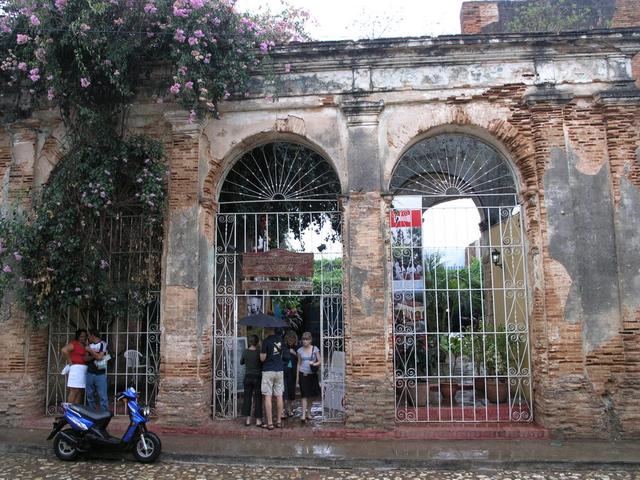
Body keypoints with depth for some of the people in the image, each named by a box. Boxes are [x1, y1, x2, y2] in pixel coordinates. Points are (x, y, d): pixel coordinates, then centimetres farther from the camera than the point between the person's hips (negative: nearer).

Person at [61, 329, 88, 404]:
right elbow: (64, 350, -19)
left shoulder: (85, 345, 20)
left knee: (80, 391, 7)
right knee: (74, 391, -9)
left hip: (84, 370, 8)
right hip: (76, 368, -8)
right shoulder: (73, 343, -4)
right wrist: (70, 361, -14)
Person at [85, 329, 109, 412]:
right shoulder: (90, 345, 14)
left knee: (102, 396, -7)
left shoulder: (103, 344, -5)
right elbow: (85, 358, 7)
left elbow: (100, 357, -15)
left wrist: (90, 351, -6)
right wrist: (94, 355, -11)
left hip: (100, 374, -6)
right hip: (90, 373, 6)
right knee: (90, 396, 10)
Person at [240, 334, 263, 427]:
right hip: (257, 377, -3)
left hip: (248, 377, 3)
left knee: (247, 397, 11)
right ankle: (258, 420, 9)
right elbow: (263, 363, -7)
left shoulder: (245, 352, -5)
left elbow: (241, 362, 10)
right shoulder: (259, 352, -14)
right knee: (257, 398, 5)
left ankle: (248, 419, 15)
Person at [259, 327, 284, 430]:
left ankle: (270, 423, -1)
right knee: (279, 396, 10)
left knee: (268, 397, -1)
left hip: (268, 370, -5)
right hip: (279, 369, 5)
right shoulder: (280, 339, 4)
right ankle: (279, 421, 16)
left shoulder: (266, 341, -14)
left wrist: (261, 351, 5)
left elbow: (262, 358, -12)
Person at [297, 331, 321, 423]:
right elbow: (299, 363, 10)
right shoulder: (300, 350, 5)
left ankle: (308, 412, 27)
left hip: (312, 374, 0)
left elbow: (320, 361, 2)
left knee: (311, 395, 9)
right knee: (304, 395, -8)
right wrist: (297, 376, 7)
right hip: (303, 374, 0)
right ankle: (303, 415, -10)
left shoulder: (315, 349, 0)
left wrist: (314, 364, -19)